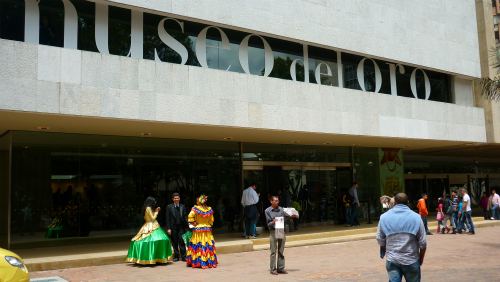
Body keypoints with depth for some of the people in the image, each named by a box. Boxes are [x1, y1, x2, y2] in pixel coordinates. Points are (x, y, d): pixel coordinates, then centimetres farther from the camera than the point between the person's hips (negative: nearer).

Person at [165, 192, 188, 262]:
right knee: (175, 242, 4)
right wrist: (168, 228, -6)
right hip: (173, 227, 0)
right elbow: (167, 218, 1)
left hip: (181, 227, 0)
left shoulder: (182, 206, 8)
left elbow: (185, 217, 7)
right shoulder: (169, 207, 4)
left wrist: (186, 226, -1)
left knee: (182, 241, -4)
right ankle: (176, 256, 15)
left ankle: (183, 256, 3)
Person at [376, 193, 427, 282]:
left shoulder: (384, 217, -1)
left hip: (392, 260, 1)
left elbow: (380, 240, 2)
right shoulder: (416, 217, -5)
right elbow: (423, 243, -4)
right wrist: (421, 259, 12)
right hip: (411, 260, 0)